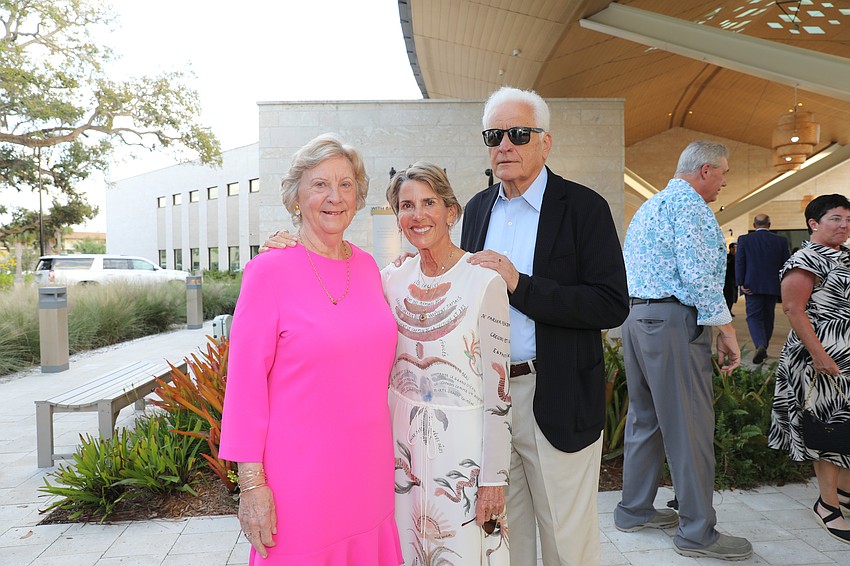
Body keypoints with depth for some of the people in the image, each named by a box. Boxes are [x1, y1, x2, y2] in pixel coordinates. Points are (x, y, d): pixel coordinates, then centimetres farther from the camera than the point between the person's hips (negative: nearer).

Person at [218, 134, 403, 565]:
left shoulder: (366, 266, 5)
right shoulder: (269, 270, -11)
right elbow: (245, 380, -11)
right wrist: (251, 483, -12)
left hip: (368, 472, 5)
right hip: (300, 477, -5)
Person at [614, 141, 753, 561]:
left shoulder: (647, 207, 21)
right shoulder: (687, 201, -8)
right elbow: (698, 274, -17)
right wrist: (725, 328, -11)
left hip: (635, 318, 10)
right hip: (673, 321, -10)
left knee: (644, 417, 15)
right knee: (690, 427, -3)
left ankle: (635, 510, 25)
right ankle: (698, 533, 6)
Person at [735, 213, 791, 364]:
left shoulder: (744, 239, -4)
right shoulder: (781, 241, 2)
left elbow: (739, 263, -8)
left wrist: (741, 283, -5)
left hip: (753, 286, -2)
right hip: (773, 287, 2)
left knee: (754, 317, 0)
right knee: (768, 317, 15)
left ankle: (760, 345, -23)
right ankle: (763, 347, 23)